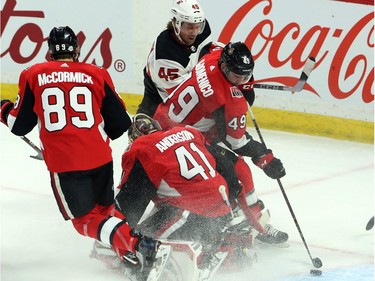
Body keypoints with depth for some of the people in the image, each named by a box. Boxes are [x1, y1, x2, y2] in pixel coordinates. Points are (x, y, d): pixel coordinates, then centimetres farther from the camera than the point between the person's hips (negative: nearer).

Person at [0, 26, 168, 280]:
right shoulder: (97, 75, 8)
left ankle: (132, 246, -17)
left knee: (86, 218, 7)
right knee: (104, 208, 24)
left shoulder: (33, 76, 5)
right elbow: (121, 123, 10)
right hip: (100, 156, 2)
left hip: (62, 162, -2)